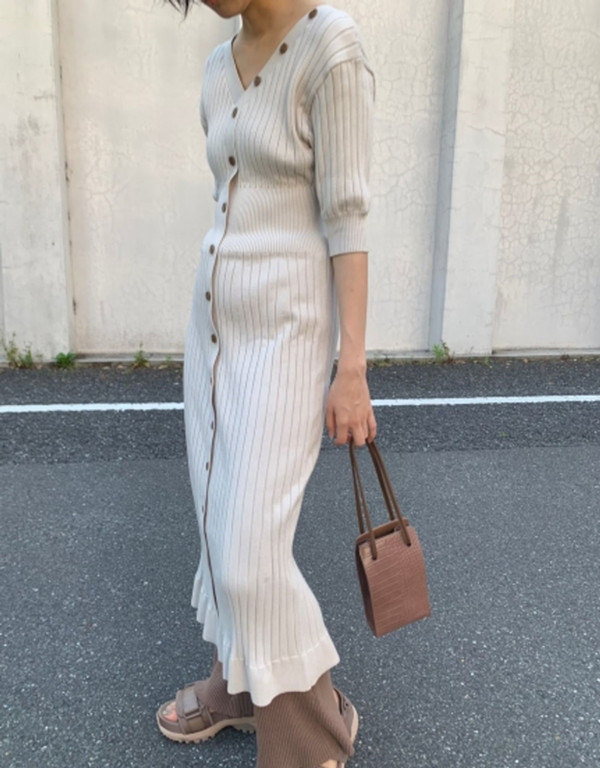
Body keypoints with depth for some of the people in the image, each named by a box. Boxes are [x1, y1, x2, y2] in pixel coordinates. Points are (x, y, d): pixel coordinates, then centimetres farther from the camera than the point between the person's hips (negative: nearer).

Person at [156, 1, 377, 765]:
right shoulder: (219, 67, 12)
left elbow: (346, 216, -15)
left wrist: (352, 367, -17)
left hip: (288, 328, -8)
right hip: (215, 318, 8)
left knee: (253, 551, -6)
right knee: (221, 524, 14)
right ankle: (239, 680, 36)